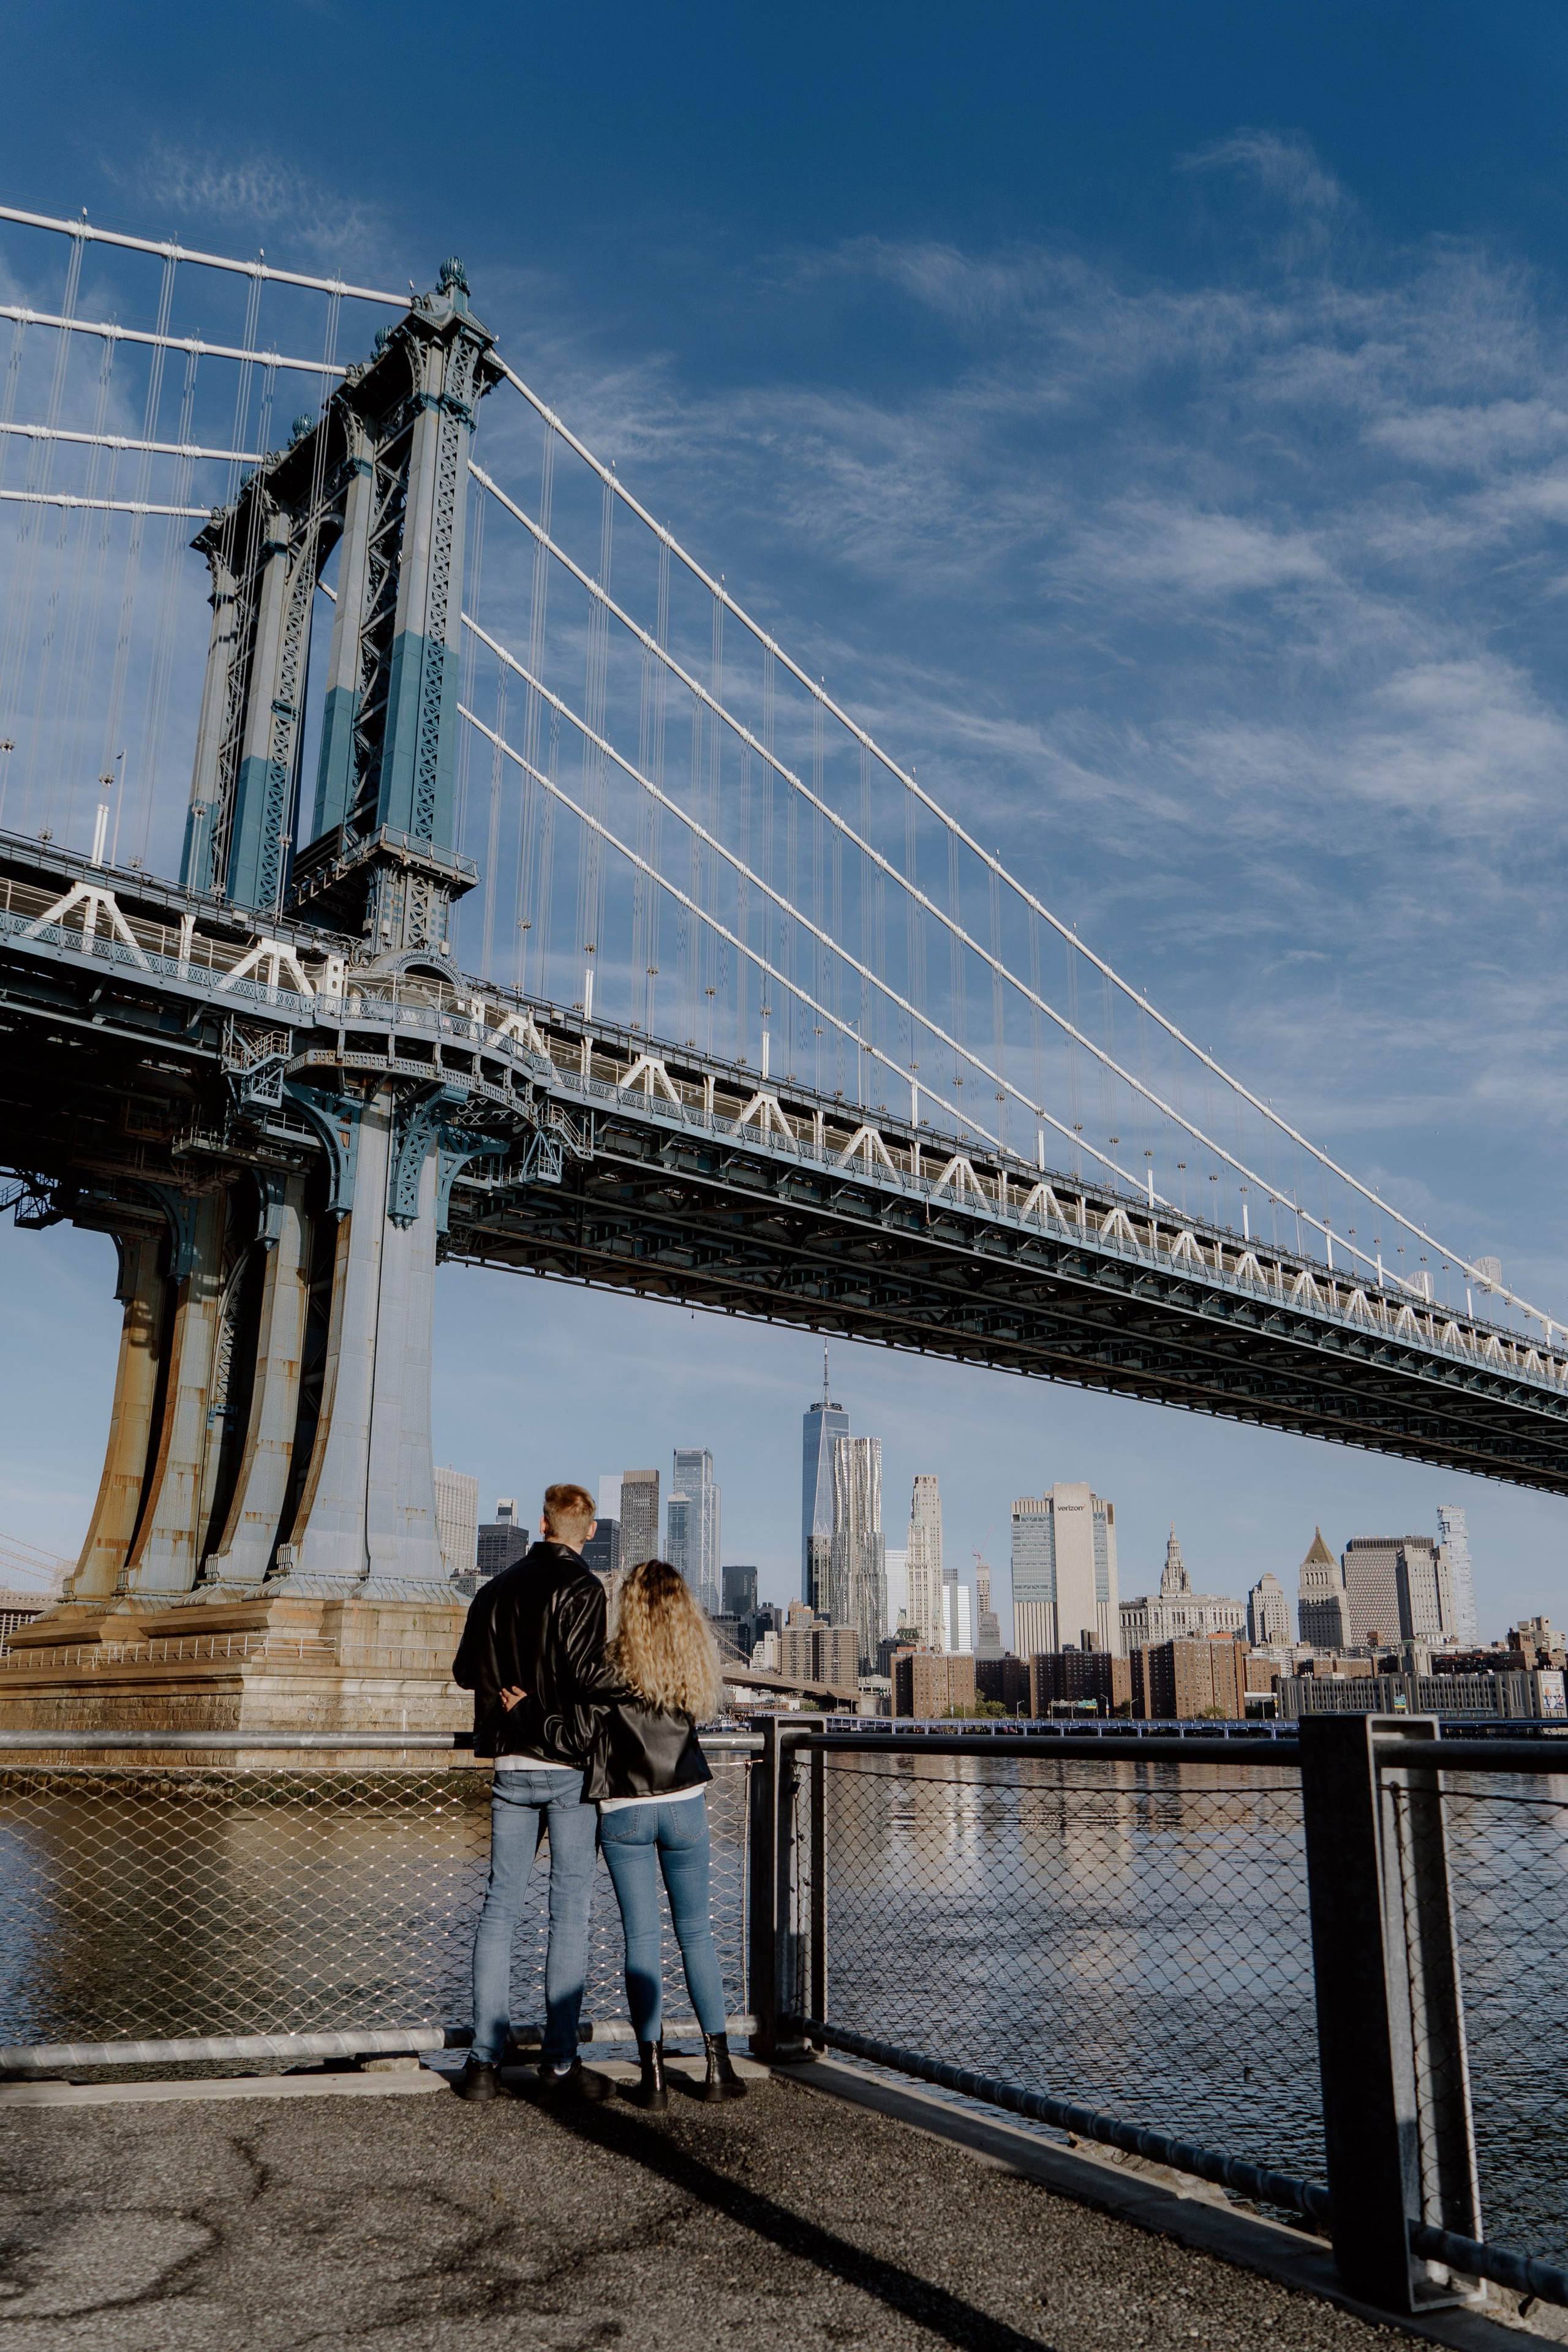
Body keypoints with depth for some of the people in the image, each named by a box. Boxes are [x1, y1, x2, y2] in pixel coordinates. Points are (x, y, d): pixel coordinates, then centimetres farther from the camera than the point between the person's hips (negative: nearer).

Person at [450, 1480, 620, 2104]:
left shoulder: (494, 1590, 9)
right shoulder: (581, 1589, -10)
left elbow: (465, 1672, 14)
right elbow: (587, 1672, -21)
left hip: (510, 1765, 5)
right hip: (570, 1765, -5)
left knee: (500, 1907, 10)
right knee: (571, 1909, 2)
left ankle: (485, 2061, 11)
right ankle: (559, 2064, 5)